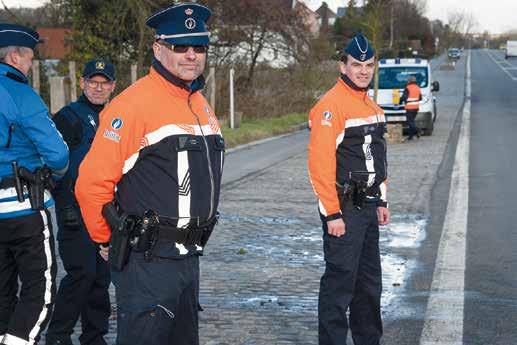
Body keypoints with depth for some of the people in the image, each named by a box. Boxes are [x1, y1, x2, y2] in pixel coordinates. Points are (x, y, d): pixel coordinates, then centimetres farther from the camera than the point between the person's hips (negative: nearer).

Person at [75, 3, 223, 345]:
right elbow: (93, 183, -18)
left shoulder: (202, 105, 12)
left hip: (189, 257, 9)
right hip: (147, 262, -8)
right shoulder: (133, 105, -16)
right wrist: (108, 241, -6)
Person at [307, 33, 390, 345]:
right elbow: (320, 162, -21)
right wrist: (332, 214, -22)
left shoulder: (372, 106, 13)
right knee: (340, 281, -3)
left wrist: (381, 201, 19)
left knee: (370, 281, 18)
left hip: (367, 206, 9)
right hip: (343, 210, -9)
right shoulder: (331, 105, -16)